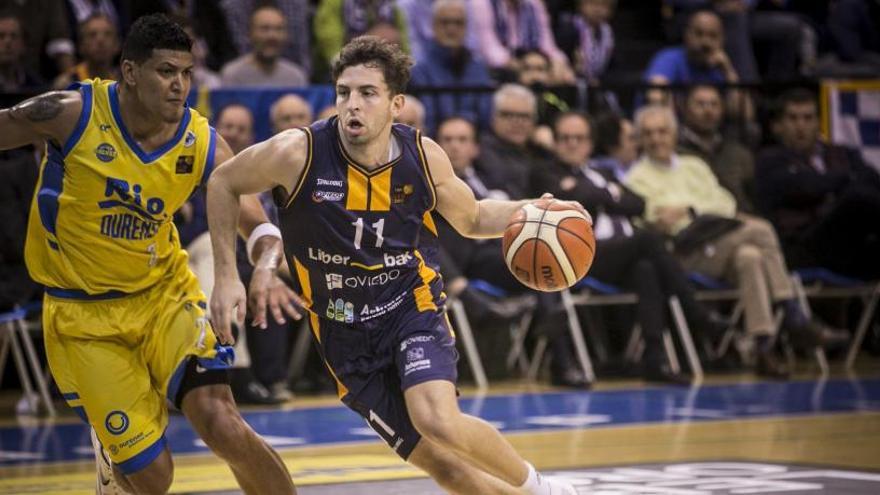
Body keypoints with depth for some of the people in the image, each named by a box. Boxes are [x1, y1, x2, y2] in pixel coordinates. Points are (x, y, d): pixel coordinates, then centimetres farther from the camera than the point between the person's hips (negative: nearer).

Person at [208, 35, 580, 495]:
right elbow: (223, 184, -1)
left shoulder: (422, 155, -11)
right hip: (346, 333, 0)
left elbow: (472, 219, 9)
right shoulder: (298, 153, -19)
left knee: (439, 422, -28)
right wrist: (227, 276, -6)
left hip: (410, 303, 0)